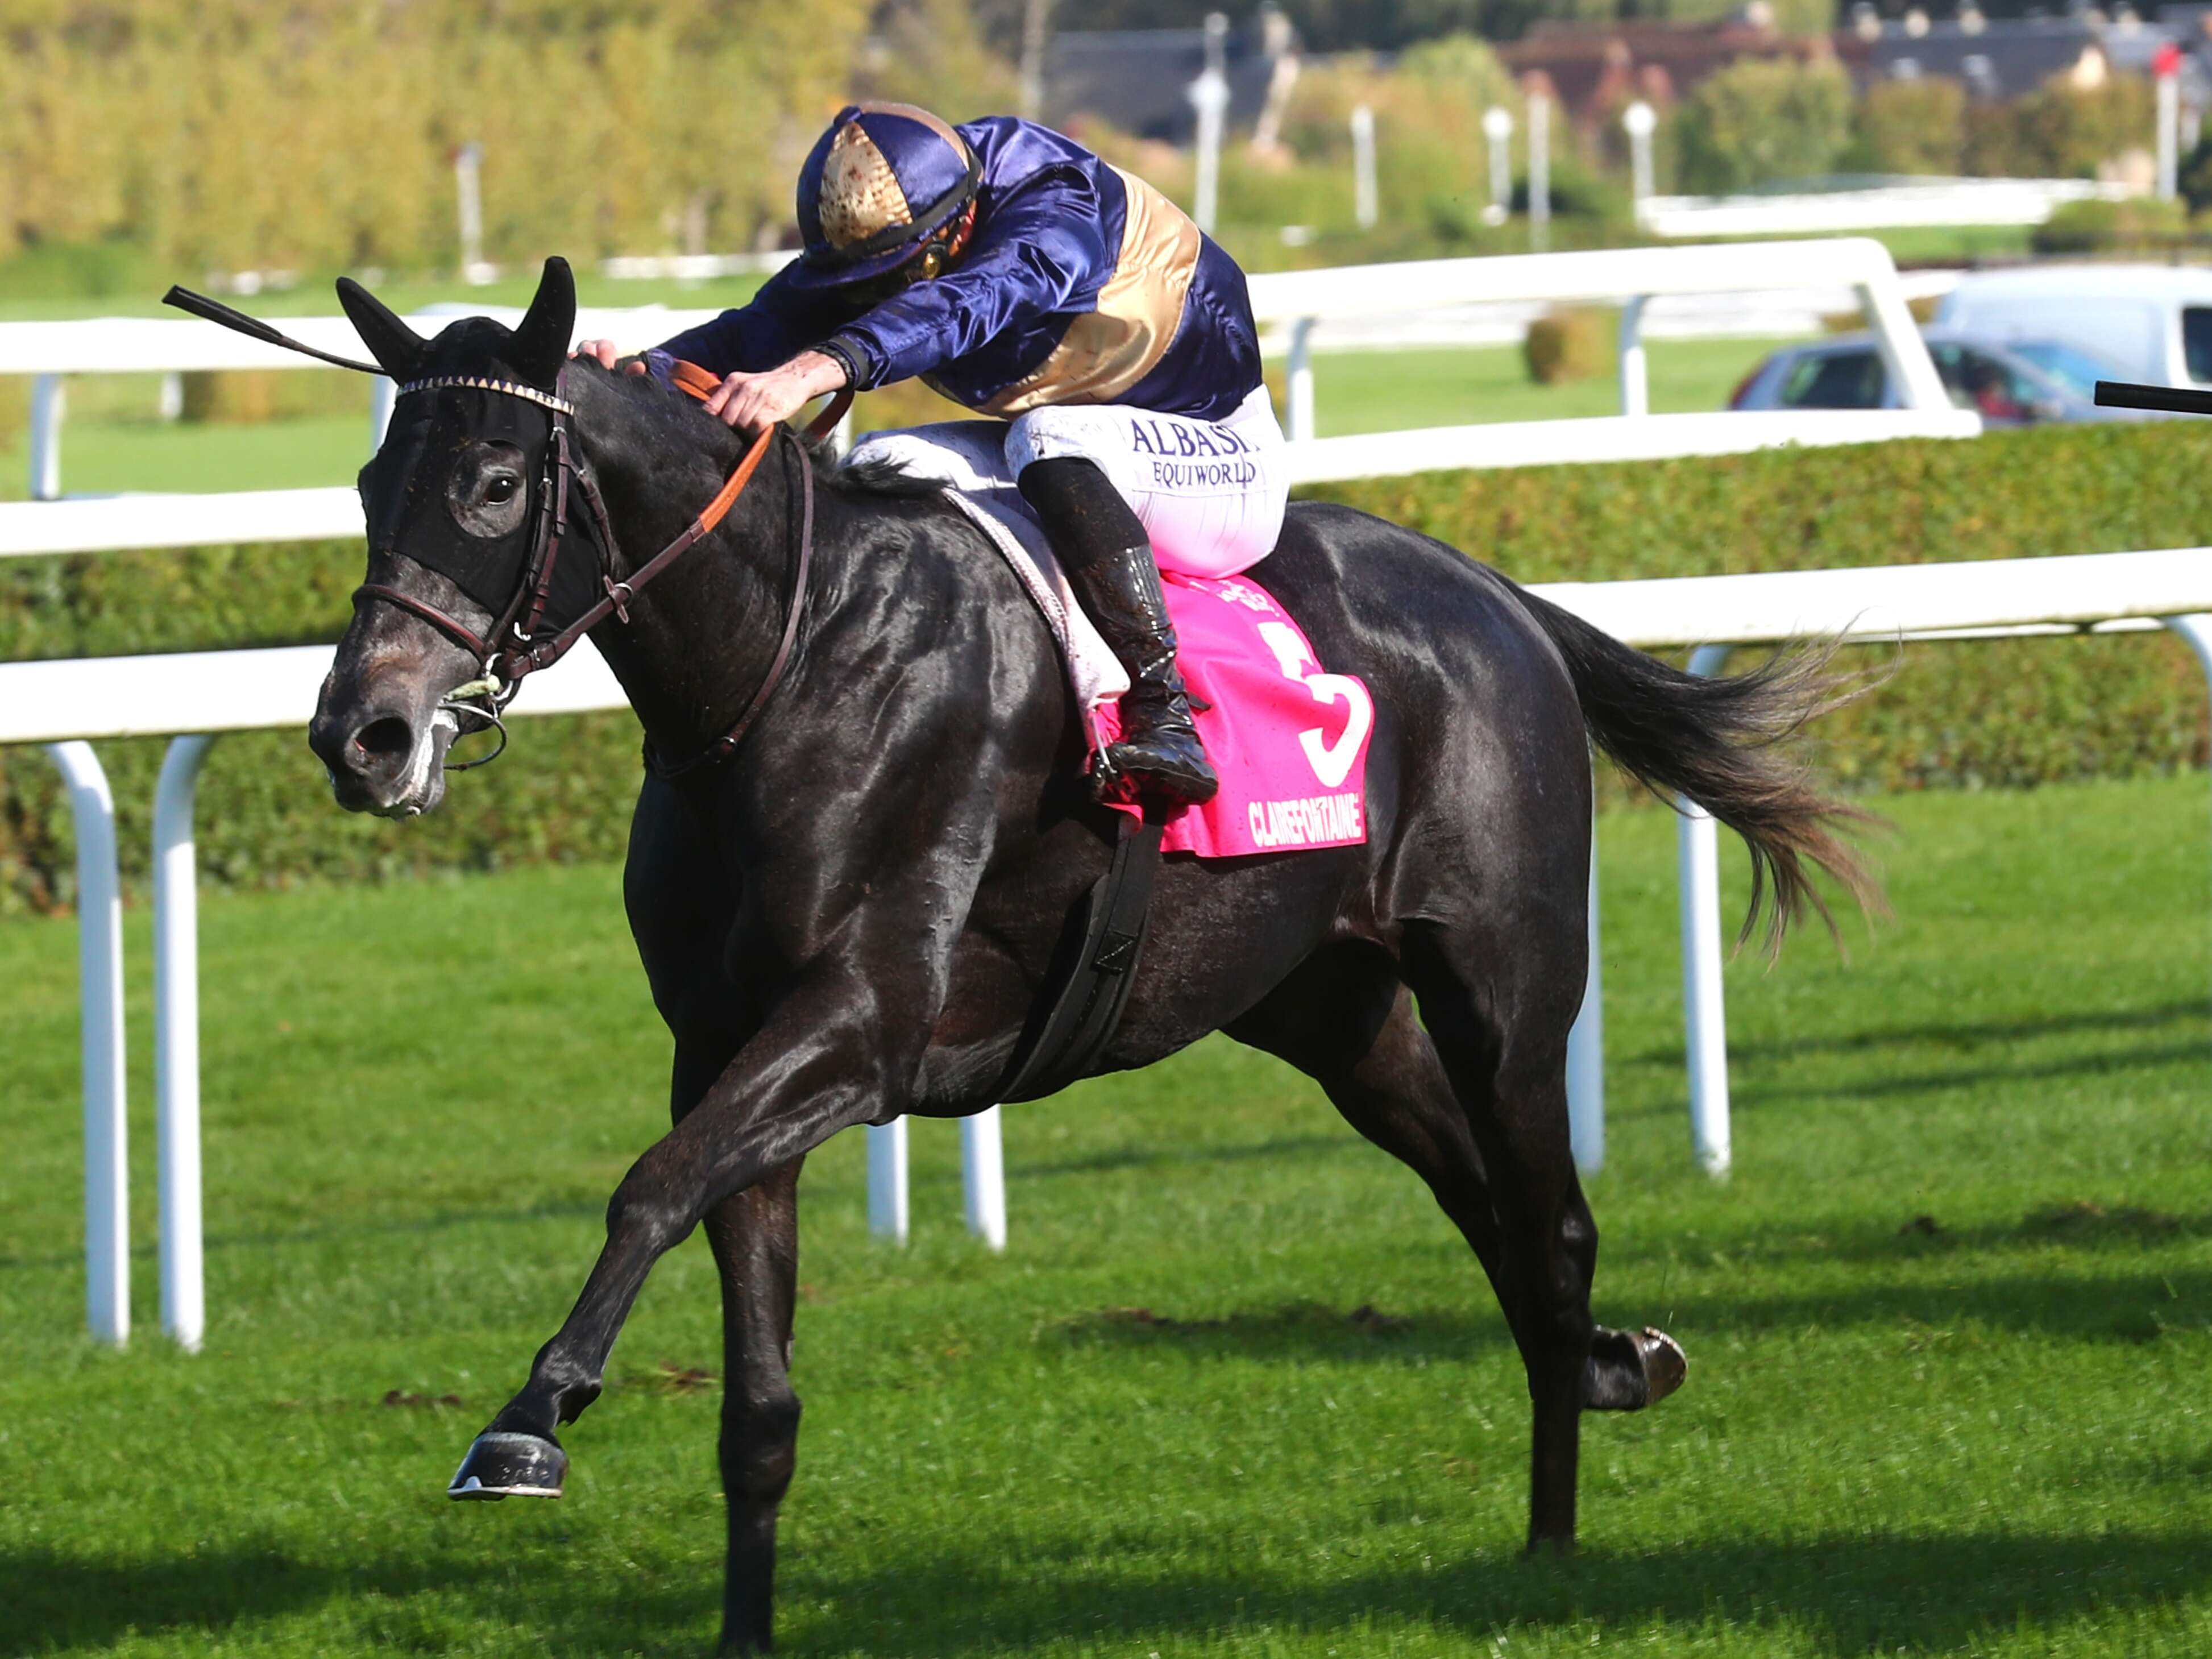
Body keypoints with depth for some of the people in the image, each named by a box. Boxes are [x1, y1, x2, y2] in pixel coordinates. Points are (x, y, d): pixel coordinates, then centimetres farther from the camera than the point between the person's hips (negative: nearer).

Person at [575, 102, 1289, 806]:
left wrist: (815, 370, -62)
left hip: (1224, 457, -7)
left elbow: (966, 304, -47)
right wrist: (643, 373, -40)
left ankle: (1163, 715, -41)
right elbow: (762, 330, -20)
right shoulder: (869, 244, -8)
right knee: (882, 470, -12)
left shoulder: (1062, 204, -29)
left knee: (1052, 441, -35)